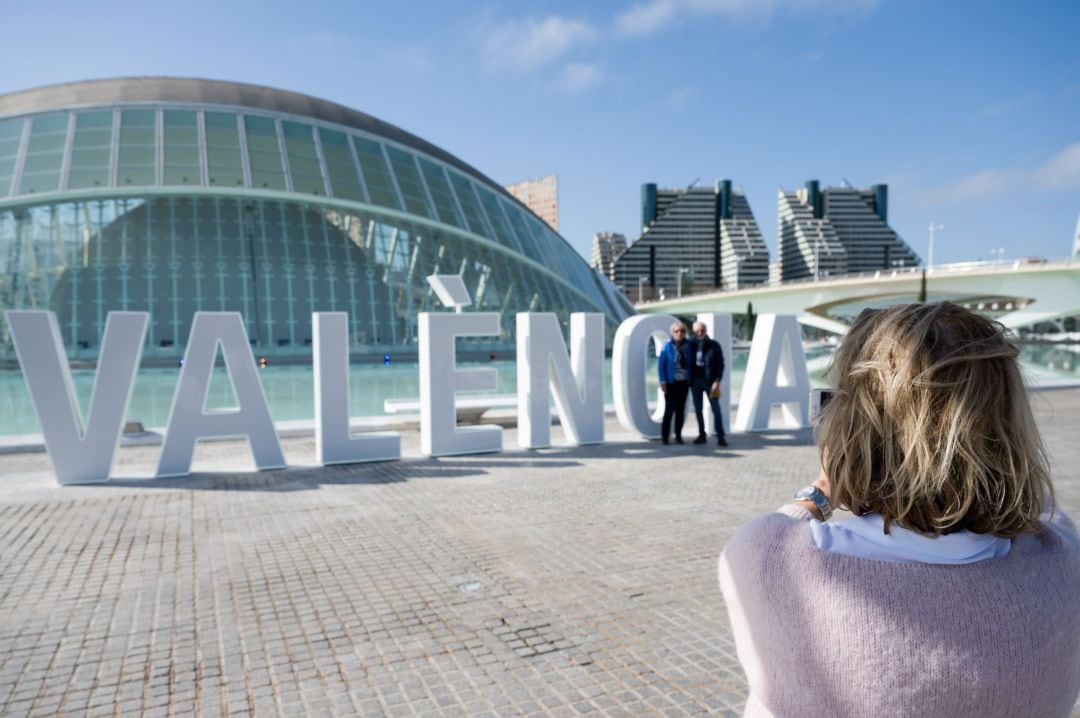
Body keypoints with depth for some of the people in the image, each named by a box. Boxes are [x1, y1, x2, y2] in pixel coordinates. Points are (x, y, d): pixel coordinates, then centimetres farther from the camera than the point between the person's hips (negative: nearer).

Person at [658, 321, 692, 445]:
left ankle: (678, 435, 18)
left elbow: (690, 363, 8)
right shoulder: (667, 347, -6)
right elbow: (661, 365, -5)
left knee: (681, 409, 8)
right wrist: (663, 381, -10)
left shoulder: (688, 346, 2)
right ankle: (664, 436, 6)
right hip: (671, 382, -3)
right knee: (669, 408, -3)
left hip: (684, 382, 3)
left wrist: (690, 379, 4)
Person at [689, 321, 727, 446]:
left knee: (716, 409, -4)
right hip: (696, 381, 3)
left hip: (710, 381, -3)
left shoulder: (714, 346, -2)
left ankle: (720, 436, -1)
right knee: (698, 409, 8)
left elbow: (720, 364, -4)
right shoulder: (692, 346, 5)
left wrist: (717, 381, -12)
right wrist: (689, 380, 4)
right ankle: (702, 435, 16)